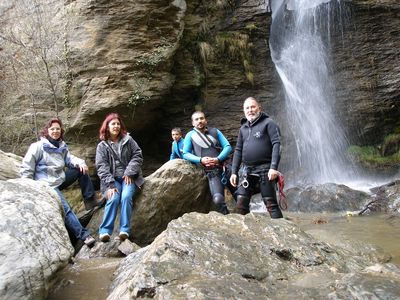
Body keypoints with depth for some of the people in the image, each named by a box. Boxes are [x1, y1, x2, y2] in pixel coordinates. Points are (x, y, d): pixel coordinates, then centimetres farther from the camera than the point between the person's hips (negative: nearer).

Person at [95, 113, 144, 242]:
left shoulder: (128, 140, 9)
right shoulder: (102, 146, 6)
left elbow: (137, 156, 3)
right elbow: (102, 167, -4)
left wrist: (129, 173, -11)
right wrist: (110, 185, -17)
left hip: (128, 177, 0)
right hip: (112, 179, 0)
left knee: (126, 197, -28)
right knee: (113, 198, -28)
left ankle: (124, 230, -27)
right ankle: (105, 231, -27)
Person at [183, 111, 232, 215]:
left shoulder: (215, 131, 14)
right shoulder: (191, 135, 9)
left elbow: (228, 147, 7)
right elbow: (185, 154, 4)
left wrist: (218, 159, -10)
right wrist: (200, 160, -13)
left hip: (225, 166, 3)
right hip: (212, 172, -3)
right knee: (218, 199, -22)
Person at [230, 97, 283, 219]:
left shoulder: (268, 123, 0)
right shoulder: (243, 128, 18)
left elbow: (276, 144, -10)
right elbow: (238, 150, 18)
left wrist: (273, 167, -20)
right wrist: (234, 172, 11)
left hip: (264, 170, -6)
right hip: (246, 171, 6)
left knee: (271, 204, -6)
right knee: (241, 204, 4)